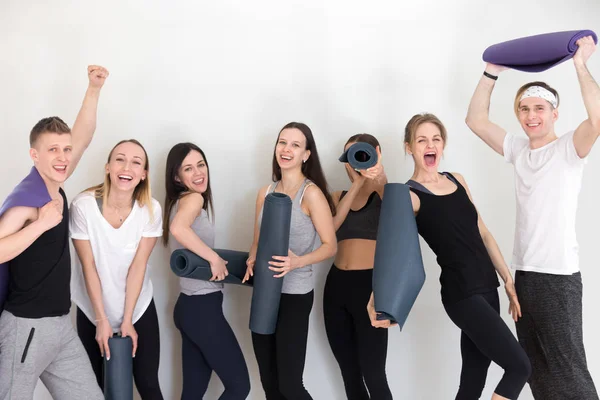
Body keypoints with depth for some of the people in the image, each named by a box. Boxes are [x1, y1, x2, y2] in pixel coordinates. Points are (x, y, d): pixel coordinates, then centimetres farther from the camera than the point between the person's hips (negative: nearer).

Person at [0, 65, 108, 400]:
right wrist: (42, 223, -26)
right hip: (27, 328, -7)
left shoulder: (56, 189, 5)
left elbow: (82, 138, 9)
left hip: (62, 325, 8)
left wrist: (94, 89, 2)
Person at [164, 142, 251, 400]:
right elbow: (178, 228, -35)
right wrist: (215, 259, -26)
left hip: (190, 306, 9)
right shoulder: (193, 199, -12)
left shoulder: (179, 202, 15)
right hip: (203, 308, -9)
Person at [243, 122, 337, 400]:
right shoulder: (265, 193, 7)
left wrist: (298, 261, -28)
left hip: (295, 295, -6)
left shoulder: (311, 193, -12)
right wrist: (252, 261, -5)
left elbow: (330, 246, -12)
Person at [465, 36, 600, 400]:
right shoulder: (518, 149, 10)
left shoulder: (569, 148, -7)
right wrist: (492, 74, 6)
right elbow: (476, 120, 11)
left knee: (567, 367, -2)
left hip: (559, 274, -6)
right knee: (536, 367, 16)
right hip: (523, 272, 7)